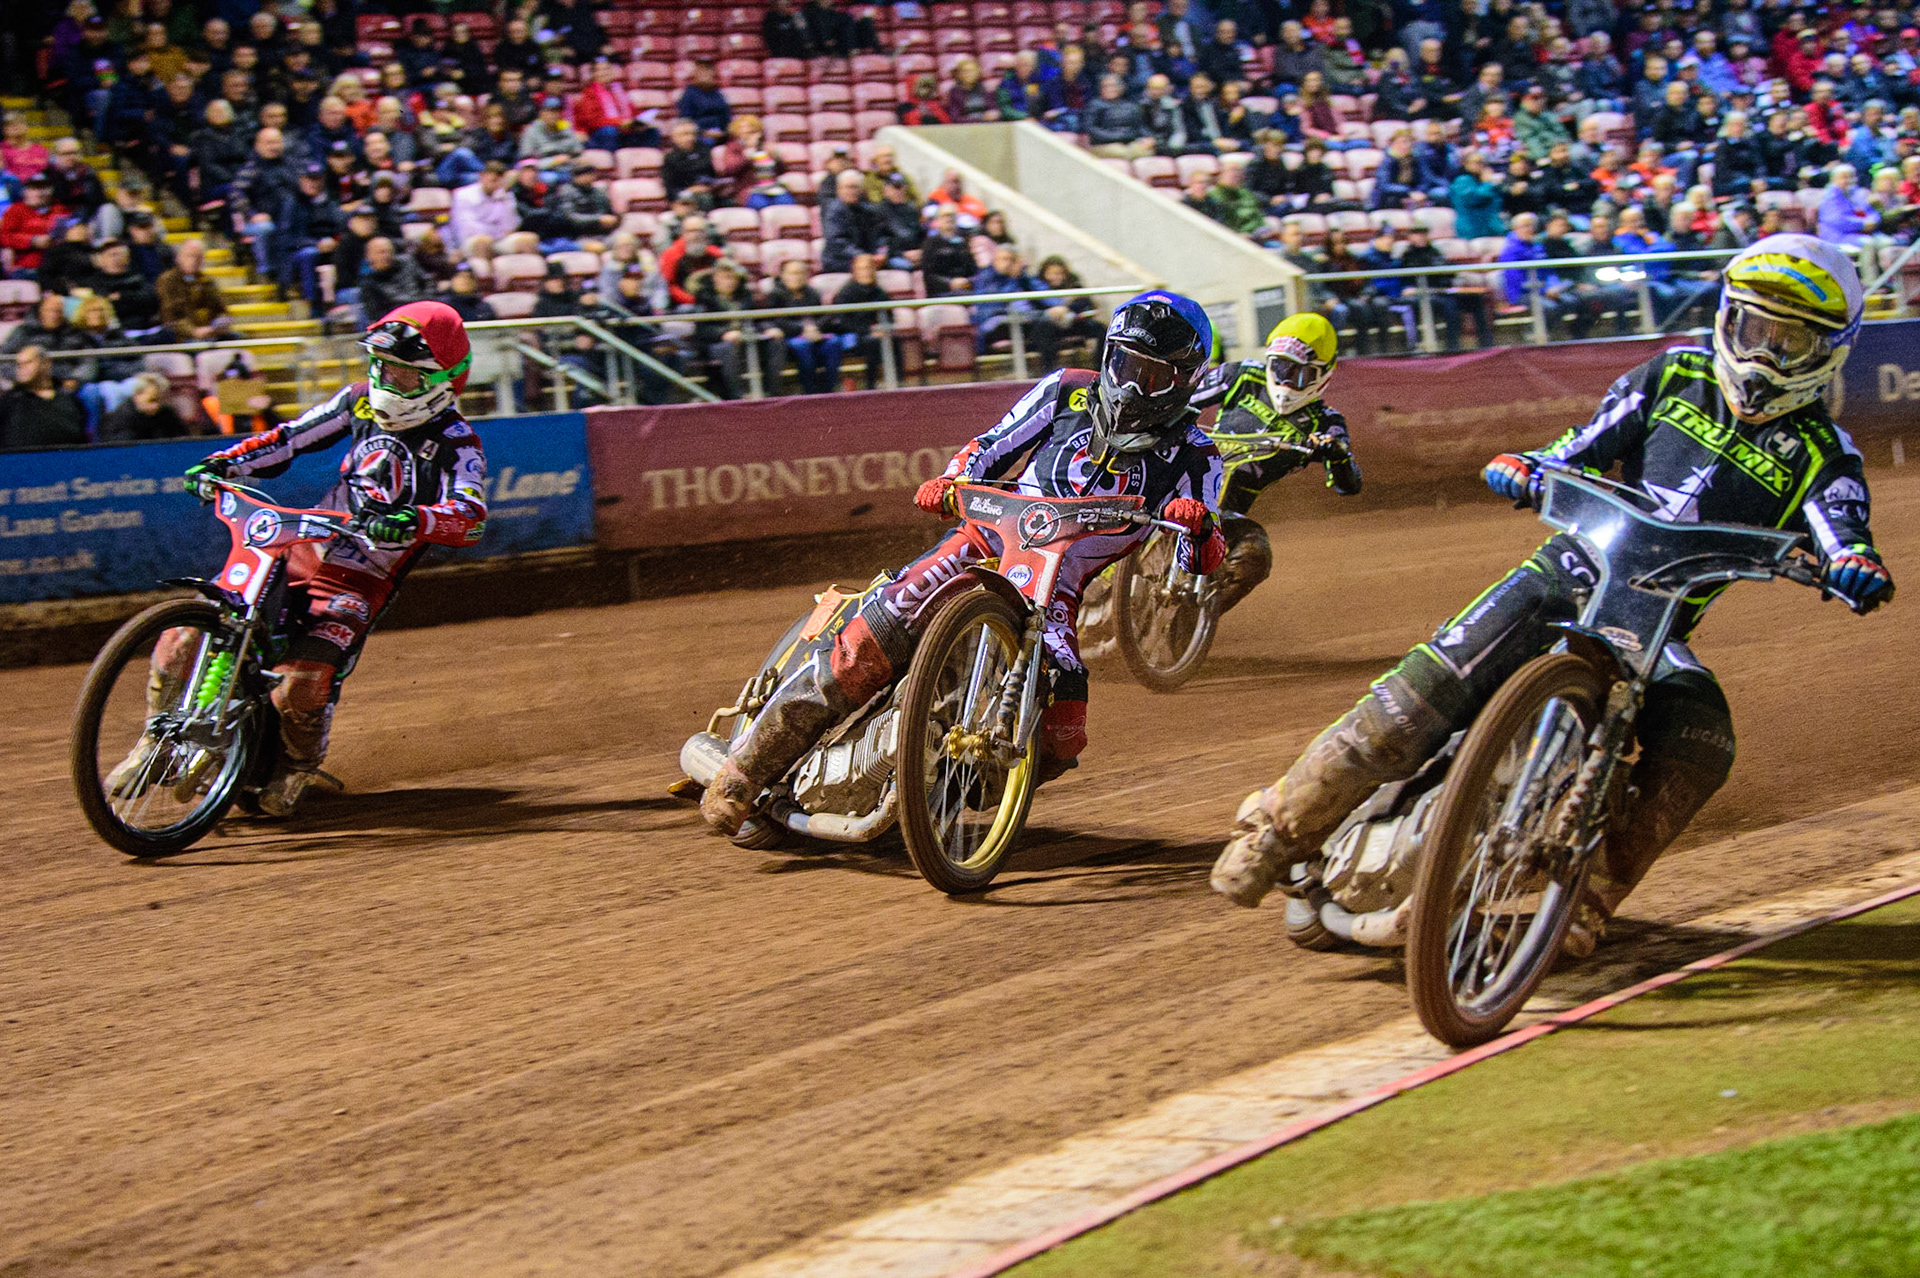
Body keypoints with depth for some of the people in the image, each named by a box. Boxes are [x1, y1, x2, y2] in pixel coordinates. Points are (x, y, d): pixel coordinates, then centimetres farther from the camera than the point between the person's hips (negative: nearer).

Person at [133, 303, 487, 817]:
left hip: (360, 583, -5)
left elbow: (471, 518, -25)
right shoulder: (361, 402, 8)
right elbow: (290, 437, 12)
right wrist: (226, 462, -5)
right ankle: (159, 739, 14)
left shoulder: (457, 446, -9)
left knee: (302, 679, -27)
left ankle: (299, 766, 6)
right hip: (301, 550, 5)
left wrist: (413, 521, -45)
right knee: (185, 632, -10)